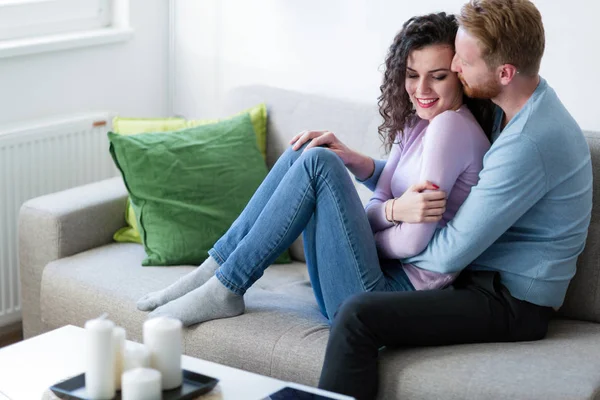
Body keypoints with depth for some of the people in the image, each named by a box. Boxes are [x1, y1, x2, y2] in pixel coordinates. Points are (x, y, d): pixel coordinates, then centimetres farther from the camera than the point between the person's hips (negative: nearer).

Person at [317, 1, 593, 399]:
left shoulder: (528, 143, -28)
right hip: (489, 276, 11)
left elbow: (449, 254, -23)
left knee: (358, 315, -26)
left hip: (512, 305, -10)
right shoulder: (511, 108, 3)